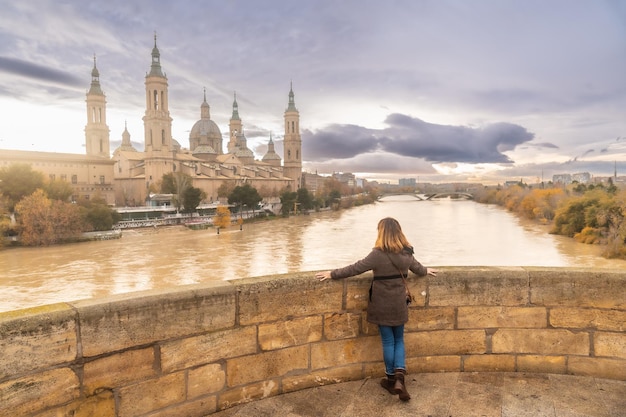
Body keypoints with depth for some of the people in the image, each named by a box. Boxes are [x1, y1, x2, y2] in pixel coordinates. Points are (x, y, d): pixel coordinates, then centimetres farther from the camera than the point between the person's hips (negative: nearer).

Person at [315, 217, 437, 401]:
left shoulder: (378, 254, -20)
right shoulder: (406, 253, -3)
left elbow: (355, 268, -16)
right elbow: (417, 267, 17)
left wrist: (332, 274, -7)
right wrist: (426, 271, 41)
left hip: (382, 304, -4)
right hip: (399, 304, 4)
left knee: (388, 341, 10)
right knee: (399, 340, 18)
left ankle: (391, 379, 24)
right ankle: (399, 376, 5)